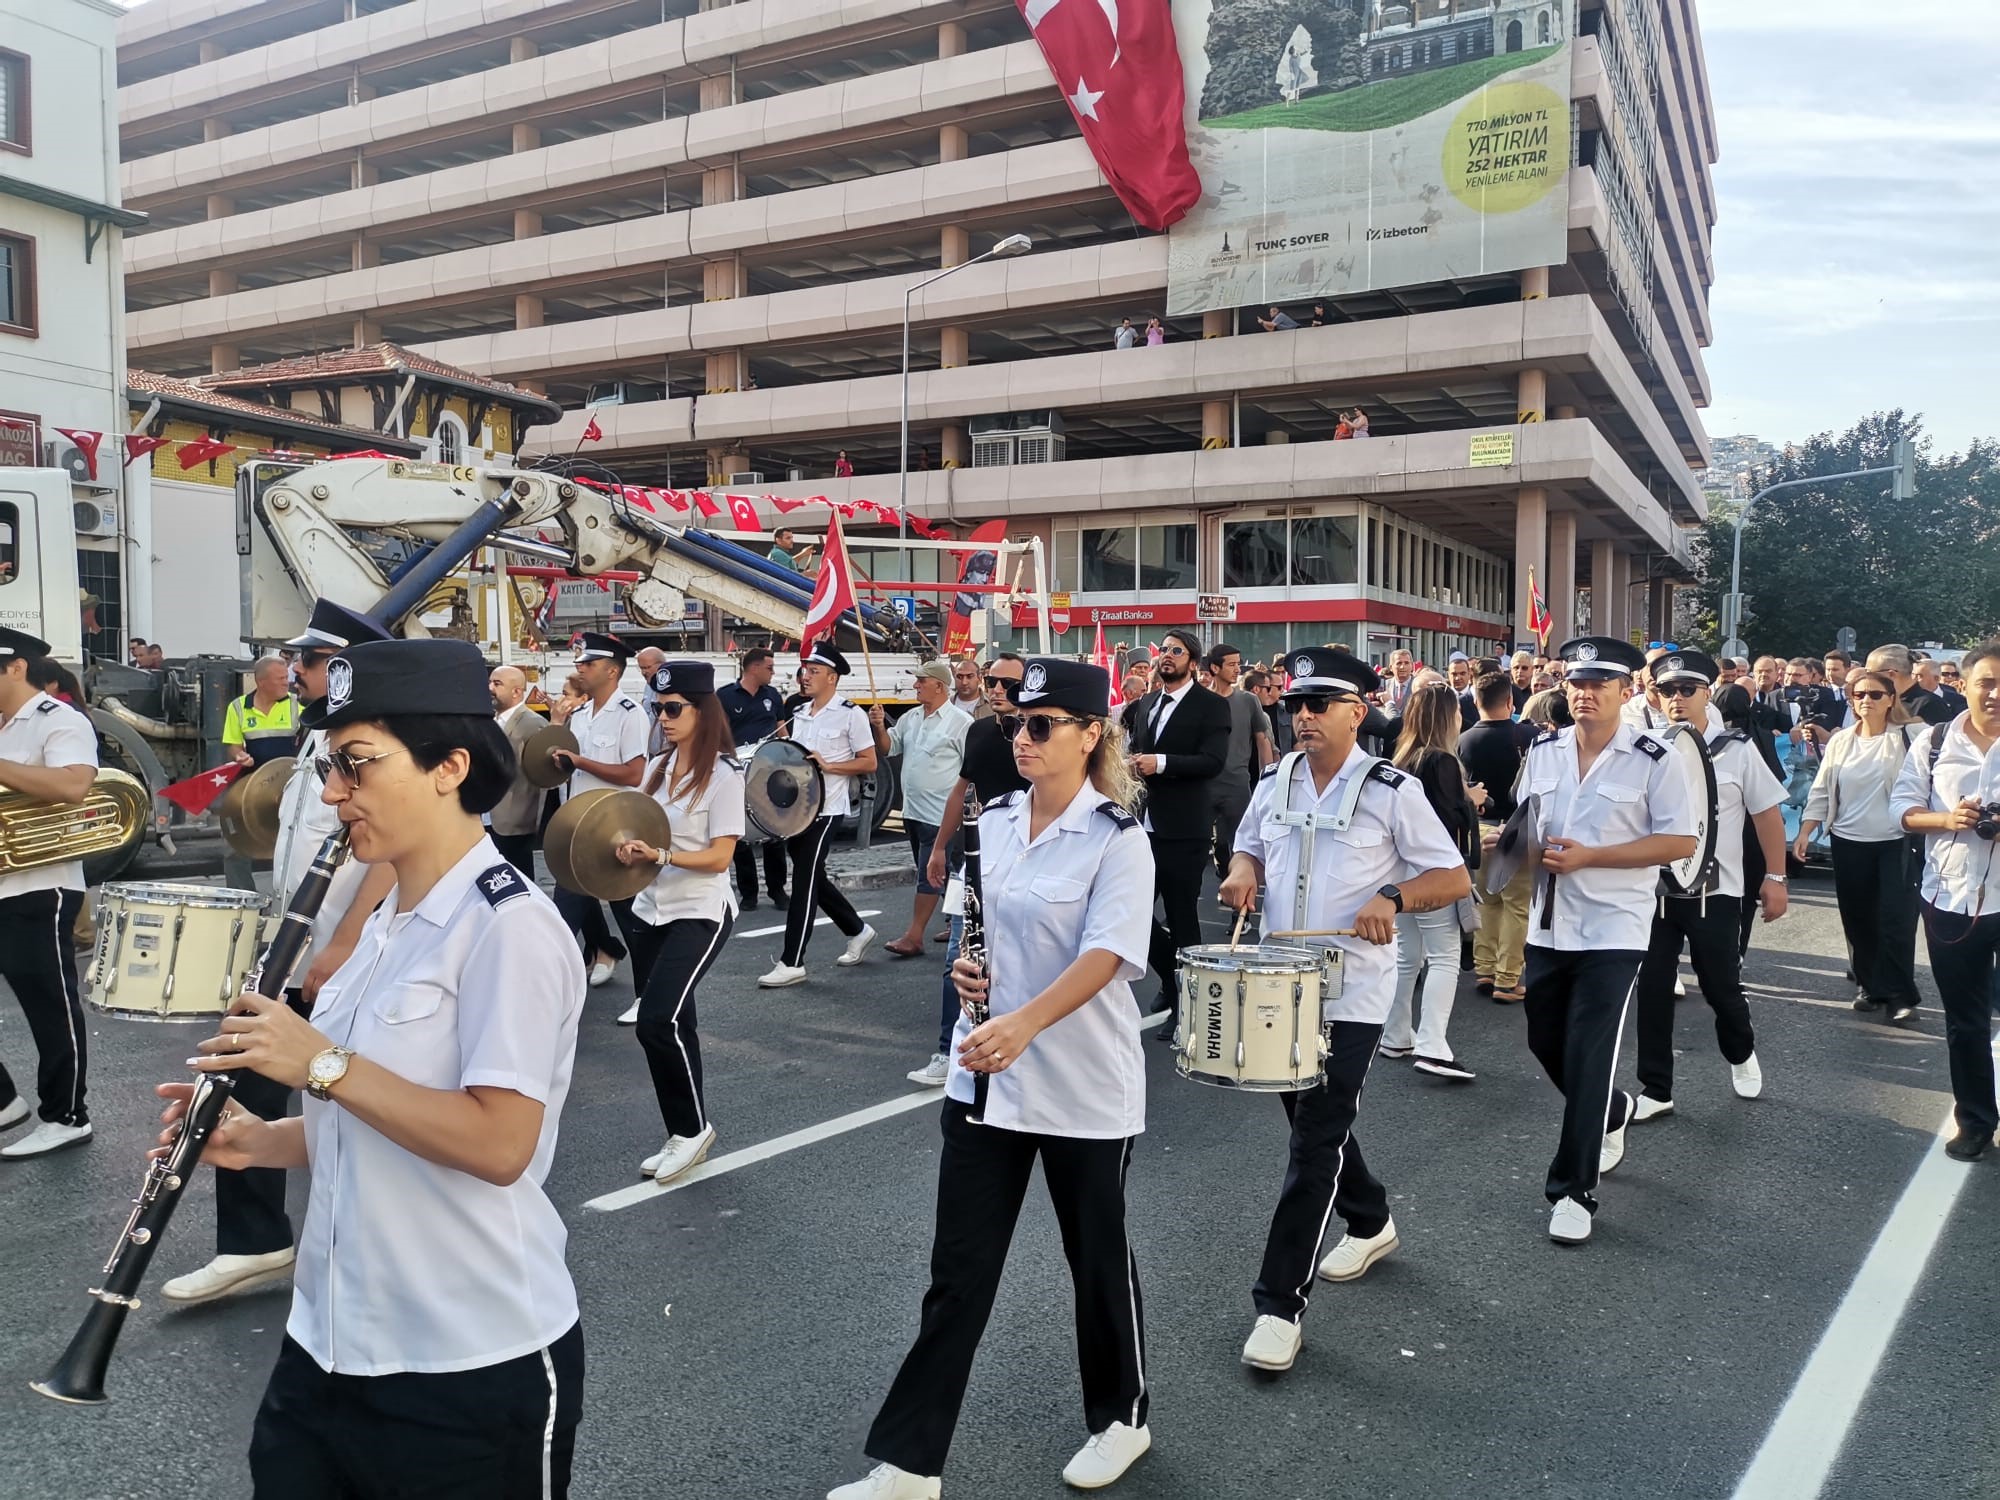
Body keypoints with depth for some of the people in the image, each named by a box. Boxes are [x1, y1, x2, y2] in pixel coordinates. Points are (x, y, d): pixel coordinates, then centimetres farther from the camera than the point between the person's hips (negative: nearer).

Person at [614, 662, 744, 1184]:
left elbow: (720, 856, -14)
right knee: (669, 1027, 10)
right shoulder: (658, 767, 10)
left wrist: (661, 856, -26)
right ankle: (682, 1136, 22)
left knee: (658, 1021, -17)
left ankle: (694, 1127, 3)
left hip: (699, 914, -7)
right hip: (650, 910, 7)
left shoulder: (723, 774, -10)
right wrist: (626, 849, -9)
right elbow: (639, 830, 13)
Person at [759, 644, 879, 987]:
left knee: (804, 881, -7)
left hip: (826, 809, -8)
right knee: (814, 878, 14)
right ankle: (857, 930, 34)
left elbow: (869, 763, -9)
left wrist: (827, 766, -19)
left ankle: (792, 963, -1)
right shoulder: (798, 713, 12)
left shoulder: (850, 714, -8)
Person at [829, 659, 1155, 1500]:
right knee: (958, 1271, 9)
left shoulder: (1118, 839, -15)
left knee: (1097, 1257, 15)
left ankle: (1121, 1417, 39)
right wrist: (965, 966, -6)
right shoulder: (995, 822, 4)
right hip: (985, 1076, 5)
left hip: (1083, 1088, -5)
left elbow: (1106, 956, -27)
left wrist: (1025, 1024, -42)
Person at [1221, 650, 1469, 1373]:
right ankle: (1370, 1222, 45)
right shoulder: (1274, 783, 6)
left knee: (1315, 1143, -6)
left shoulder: (1392, 790, -9)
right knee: (1314, 1122, 19)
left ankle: (1280, 1303, 0)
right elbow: (1249, 848, 20)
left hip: (1350, 993, -6)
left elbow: (1455, 878, -7)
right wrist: (1242, 873, -4)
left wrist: (1393, 895, -25)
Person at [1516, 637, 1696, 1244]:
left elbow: (1680, 842, -11)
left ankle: (1573, 1190, 7)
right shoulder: (1542, 753, 6)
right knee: (1546, 1043, 16)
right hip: (1549, 924, 6)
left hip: (1612, 929, -5)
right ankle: (1612, 1113, 46)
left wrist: (1590, 857, -19)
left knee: (1587, 1059, -5)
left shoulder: (1651, 761, -9)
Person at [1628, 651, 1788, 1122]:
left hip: (1714, 892, -1)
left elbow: (1767, 813, 2)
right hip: (1655, 889, 2)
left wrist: (1775, 877, 0)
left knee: (1721, 987, 10)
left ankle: (1741, 1055, 41)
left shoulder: (1735, 749, -3)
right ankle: (1655, 1090, 14)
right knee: (1653, 989, 3)